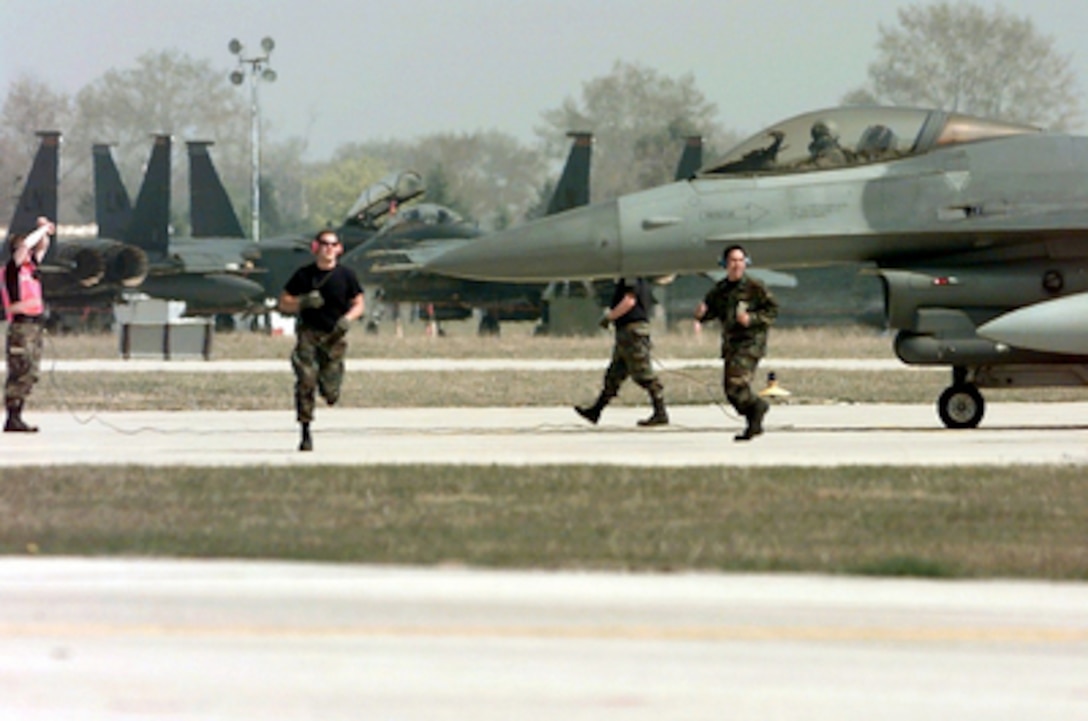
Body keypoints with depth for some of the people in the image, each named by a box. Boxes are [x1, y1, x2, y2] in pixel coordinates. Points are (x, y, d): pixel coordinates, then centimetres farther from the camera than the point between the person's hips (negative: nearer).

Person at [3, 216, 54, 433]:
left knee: (30, 374, 8)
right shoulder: (12, 268, -6)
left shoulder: (31, 266, 15)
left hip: (35, 324, 8)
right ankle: (13, 419, -9)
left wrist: (44, 231, 9)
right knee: (20, 373, -10)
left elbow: (42, 246, 26)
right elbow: (25, 245, -19)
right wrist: (43, 229, -8)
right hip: (21, 326, -8)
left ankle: (17, 418, 12)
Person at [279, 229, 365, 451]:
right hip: (308, 333, -1)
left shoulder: (346, 276, 4)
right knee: (305, 382, -15)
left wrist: (348, 318, -10)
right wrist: (304, 302, -14)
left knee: (330, 393, -2)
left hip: (334, 335, 1)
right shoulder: (304, 275, 2)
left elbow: (359, 304, 10)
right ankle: (305, 434, -9)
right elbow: (283, 304, 6)